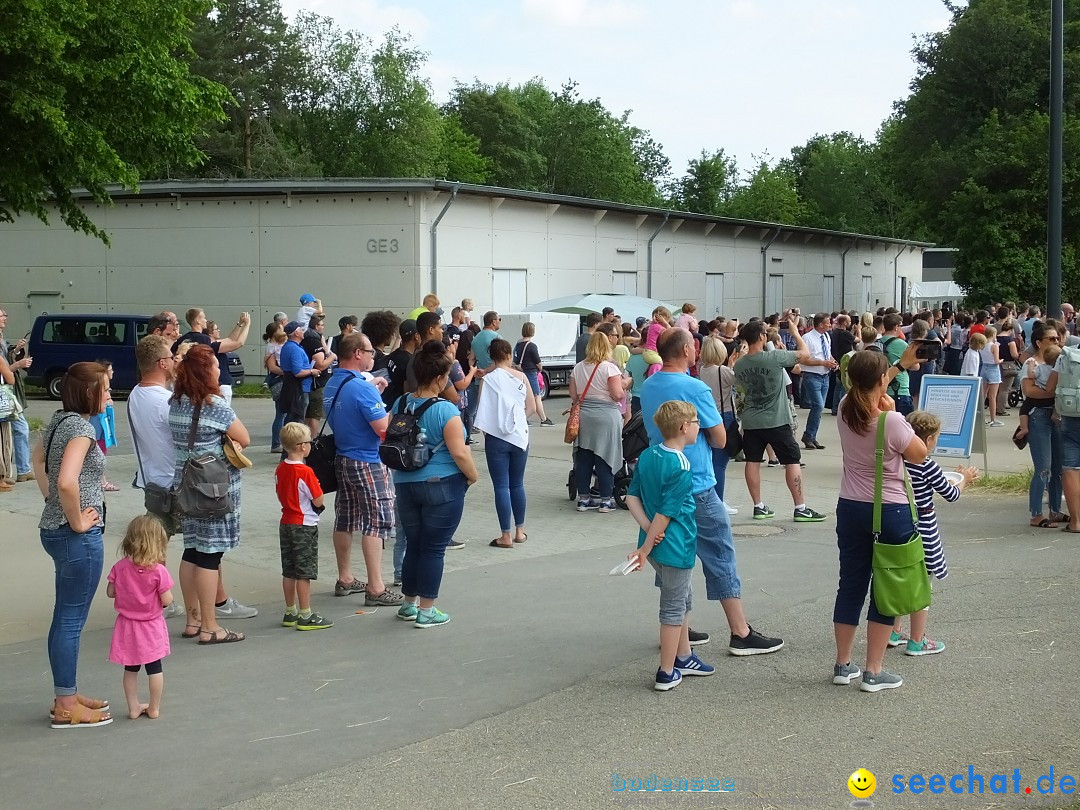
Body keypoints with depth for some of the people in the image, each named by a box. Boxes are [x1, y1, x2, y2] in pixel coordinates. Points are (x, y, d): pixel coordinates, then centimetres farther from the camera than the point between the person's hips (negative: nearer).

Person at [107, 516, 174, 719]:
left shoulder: (120, 568, -10)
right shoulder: (159, 571, -20)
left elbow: (110, 592, -2)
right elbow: (167, 600, -17)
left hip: (127, 626, 2)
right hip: (152, 627, -2)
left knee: (130, 669, 14)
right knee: (154, 669, 12)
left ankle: (133, 708, 20)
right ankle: (154, 708, 20)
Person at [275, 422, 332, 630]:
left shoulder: (280, 469, 4)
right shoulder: (305, 472, -19)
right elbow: (318, 501, -16)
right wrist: (317, 487, 2)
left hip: (286, 524, 8)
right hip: (305, 525, -8)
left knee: (289, 571, 13)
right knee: (304, 572, -3)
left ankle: (290, 613, 20)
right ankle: (306, 616, 0)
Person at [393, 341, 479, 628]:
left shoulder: (400, 404, 3)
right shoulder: (445, 411, -18)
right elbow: (460, 454, -18)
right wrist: (472, 476, -1)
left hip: (405, 483, 6)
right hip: (442, 486, -6)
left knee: (413, 544, 17)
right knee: (434, 548, 2)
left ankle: (409, 604, 27)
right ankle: (426, 610, 7)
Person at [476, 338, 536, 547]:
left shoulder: (488, 379, -9)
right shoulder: (521, 377, 0)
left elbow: (483, 411, -11)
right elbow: (532, 408, 5)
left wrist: (484, 429, 3)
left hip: (497, 437, -3)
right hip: (520, 436, 3)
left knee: (501, 486, 0)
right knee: (517, 484, 15)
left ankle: (506, 536, -1)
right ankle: (519, 531, 22)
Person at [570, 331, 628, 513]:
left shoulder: (578, 368, 6)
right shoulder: (609, 368, -9)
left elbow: (573, 396, 7)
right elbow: (617, 395, -14)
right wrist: (623, 384, 5)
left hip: (583, 416, 5)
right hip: (606, 417, -5)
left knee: (583, 459, 8)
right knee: (605, 459, 0)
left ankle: (583, 498, 13)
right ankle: (605, 500, 4)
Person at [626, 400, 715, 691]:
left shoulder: (647, 456, 2)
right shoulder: (681, 467, -22)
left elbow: (632, 497, 2)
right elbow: (665, 514, -22)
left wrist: (648, 528, -7)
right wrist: (645, 550, -17)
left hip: (656, 544, 8)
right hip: (675, 546, -8)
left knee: (682, 601, 24)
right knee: (673, 608, 5)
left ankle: (684, 656, 37)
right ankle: (666, 673, 13)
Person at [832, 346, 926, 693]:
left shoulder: (845, 410, -4)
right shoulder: (891, 422, -23)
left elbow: (869, 391, 19)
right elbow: (920, 455, -7)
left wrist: (901, 365, 25)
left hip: (851, 509, 6)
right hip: (890, 513, -6)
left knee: (850, 585, 15)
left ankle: (843, 665, 23)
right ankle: (873, 672, 8)